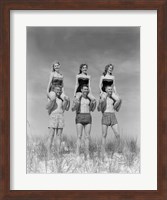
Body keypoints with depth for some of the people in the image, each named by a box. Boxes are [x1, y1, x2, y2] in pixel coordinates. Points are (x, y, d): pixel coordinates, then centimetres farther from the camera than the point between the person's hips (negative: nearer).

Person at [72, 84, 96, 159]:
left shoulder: (89, 98, 9)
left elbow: (92, 110, 14)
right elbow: (73, 109, -5)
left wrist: (94, 104, -6)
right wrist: (76, 104, -26)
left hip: (88, 117, 3)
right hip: (79, 117, -3)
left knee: (87, 136, 0)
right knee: (79, 136, -7)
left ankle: (87, 154, 4)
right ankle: (78, 154, -7)